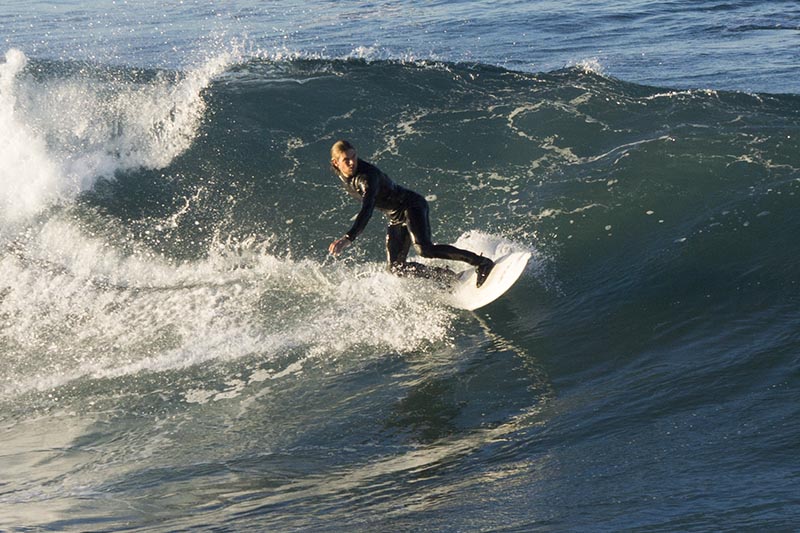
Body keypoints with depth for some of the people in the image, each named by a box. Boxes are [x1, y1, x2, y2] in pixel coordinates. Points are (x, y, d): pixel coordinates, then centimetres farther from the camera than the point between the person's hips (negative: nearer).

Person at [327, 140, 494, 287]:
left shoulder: (367, 176, -28)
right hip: (396, 218, 9)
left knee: (424, 249, -32)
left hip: (411, 206, -9)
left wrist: (349, 238, -53)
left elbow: (367, 210, -42)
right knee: (396, 267, -2)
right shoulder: (336, 170, -3)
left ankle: (482, 263, -29)